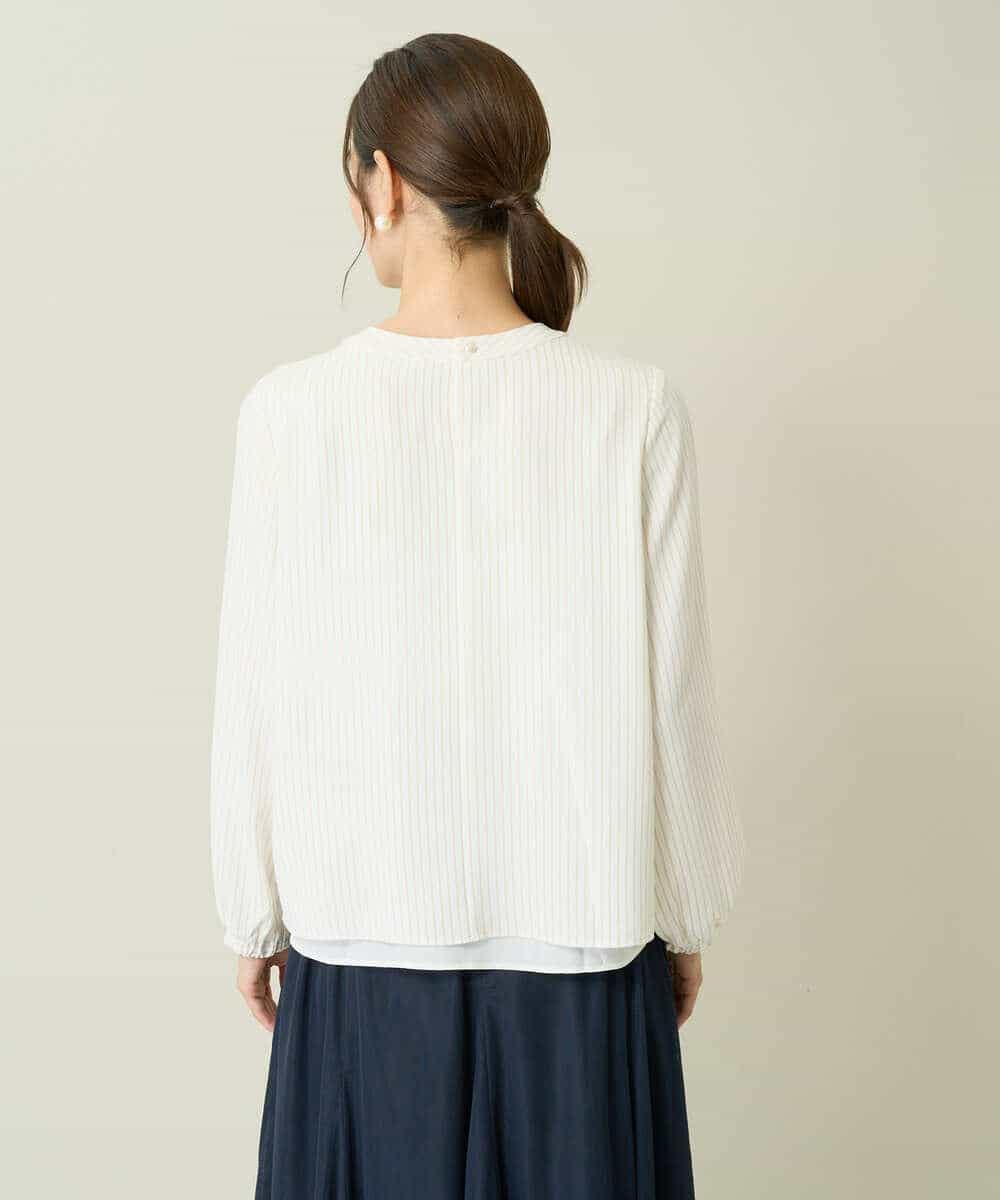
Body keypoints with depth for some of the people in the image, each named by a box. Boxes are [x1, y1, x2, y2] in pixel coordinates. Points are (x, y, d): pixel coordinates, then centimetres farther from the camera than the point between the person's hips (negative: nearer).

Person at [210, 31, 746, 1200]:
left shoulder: (293, 410, -12)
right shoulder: (633, 407, -12)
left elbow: (257, 695, -6)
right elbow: (671, 689, -7)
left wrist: (254, 912, 8)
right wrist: (682, 915, 7)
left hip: (366, 927, 0)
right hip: (577, 927, 0)